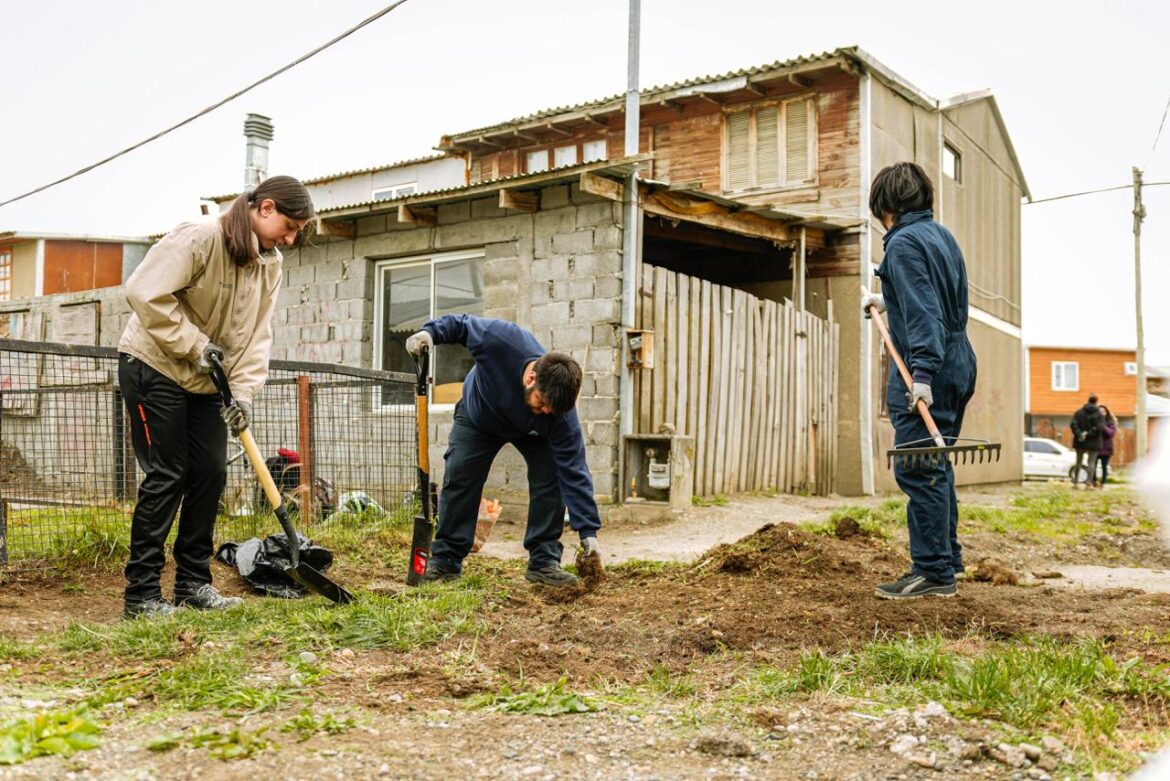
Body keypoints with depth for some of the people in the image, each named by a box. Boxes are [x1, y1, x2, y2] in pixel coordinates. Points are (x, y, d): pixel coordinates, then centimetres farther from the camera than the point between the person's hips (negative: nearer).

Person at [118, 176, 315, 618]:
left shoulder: (270, 265, 3)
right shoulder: (198, 239, -21)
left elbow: (257, 334, 0)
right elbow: (145, 292, -26)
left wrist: (244, 391, -12)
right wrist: (194, 345, -23)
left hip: (205, 382, 8)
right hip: (154, 368, -8)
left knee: (210, 473, 4)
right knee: (165, 477, -8)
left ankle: (193, 582, 15)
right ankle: (141, 593, 1)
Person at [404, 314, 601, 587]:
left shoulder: (560, 414, -39)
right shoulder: (501, 339, -44)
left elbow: (574, 471, -35)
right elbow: (461, 324, -22)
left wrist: (588, 532, -36)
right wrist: (430, 332, -40)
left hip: (531, 433, 0)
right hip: (478, 415, 0)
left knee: (552, 475, -19)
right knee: (459, 479, -8)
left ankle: (544, 561, -8)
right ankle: (445, 561, 4)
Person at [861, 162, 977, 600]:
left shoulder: (904, 242, -12)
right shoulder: (942, 236, 16)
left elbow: (923, 312, -21)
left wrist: (922, 372, -26)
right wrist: (887, 301, 37)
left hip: (924, 375, -10)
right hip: (956, 367, 10)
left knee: (917, 471, -7)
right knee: (936, 469, 17)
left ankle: (932, 572, -4)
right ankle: (947, 560, 25)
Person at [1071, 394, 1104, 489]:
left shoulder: (1079, 412, 1)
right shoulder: (1098, 414, -6)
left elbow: (1073, 424, -11)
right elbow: (1100, 427, -19)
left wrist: (1079, 434, -17)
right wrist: (1088, 434, -18)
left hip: (1080, 442, 3)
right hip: (1093, 442, -3)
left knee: (1078, 461, 14)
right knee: (1091, 462, 1)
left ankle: (1075, 482, 15)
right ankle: (1089, 483, -7)